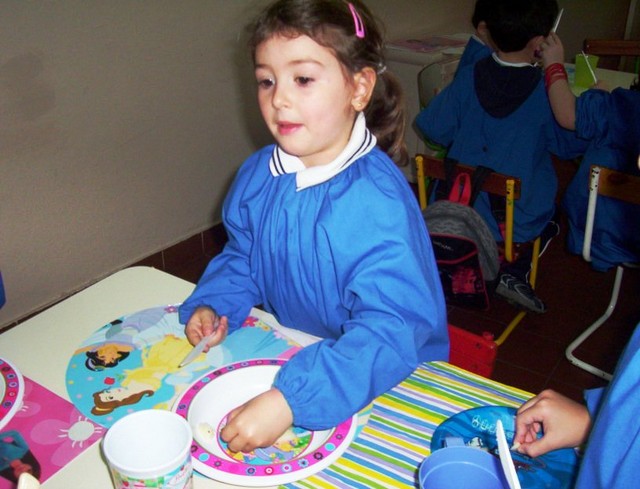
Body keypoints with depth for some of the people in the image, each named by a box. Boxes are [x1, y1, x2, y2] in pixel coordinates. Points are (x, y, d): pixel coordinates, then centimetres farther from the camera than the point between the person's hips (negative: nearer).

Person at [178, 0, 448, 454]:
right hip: (286, 354, 6)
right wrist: (210, 305, -6)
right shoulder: (257, 176, -3)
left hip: (384, 380, -5)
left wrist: (290, 399, -38)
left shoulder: (379, 203, -25)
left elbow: (391, 330, -30)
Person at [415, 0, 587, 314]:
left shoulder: (468, 77, -8)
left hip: (460, 209, 3)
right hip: (519, 221, -3)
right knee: (550, 220, 29)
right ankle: (514, 271, 4)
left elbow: (431, 127, -2)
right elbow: (570, 146, -1)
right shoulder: (545, 90, -14)